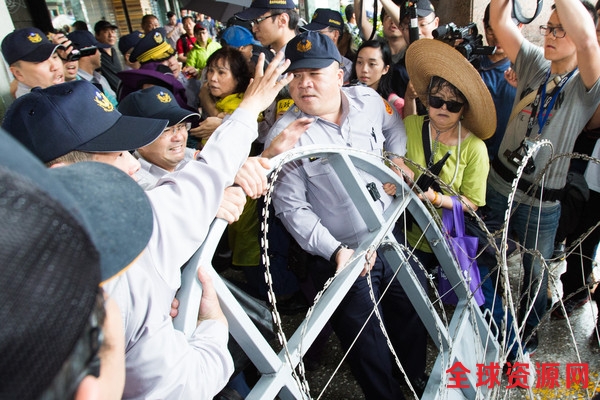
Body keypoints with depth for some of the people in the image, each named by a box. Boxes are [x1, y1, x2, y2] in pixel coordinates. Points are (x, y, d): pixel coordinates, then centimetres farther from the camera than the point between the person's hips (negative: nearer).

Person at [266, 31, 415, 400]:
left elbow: (393, 125, 20)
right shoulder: (285, 135, -20)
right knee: (368, 348, 9)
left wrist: (397, 156, 3)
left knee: (415, 312, 27)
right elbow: (291, 207, -17)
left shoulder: (368, 100, -5)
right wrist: (335, 251, -23)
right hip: (341, 257, -5)